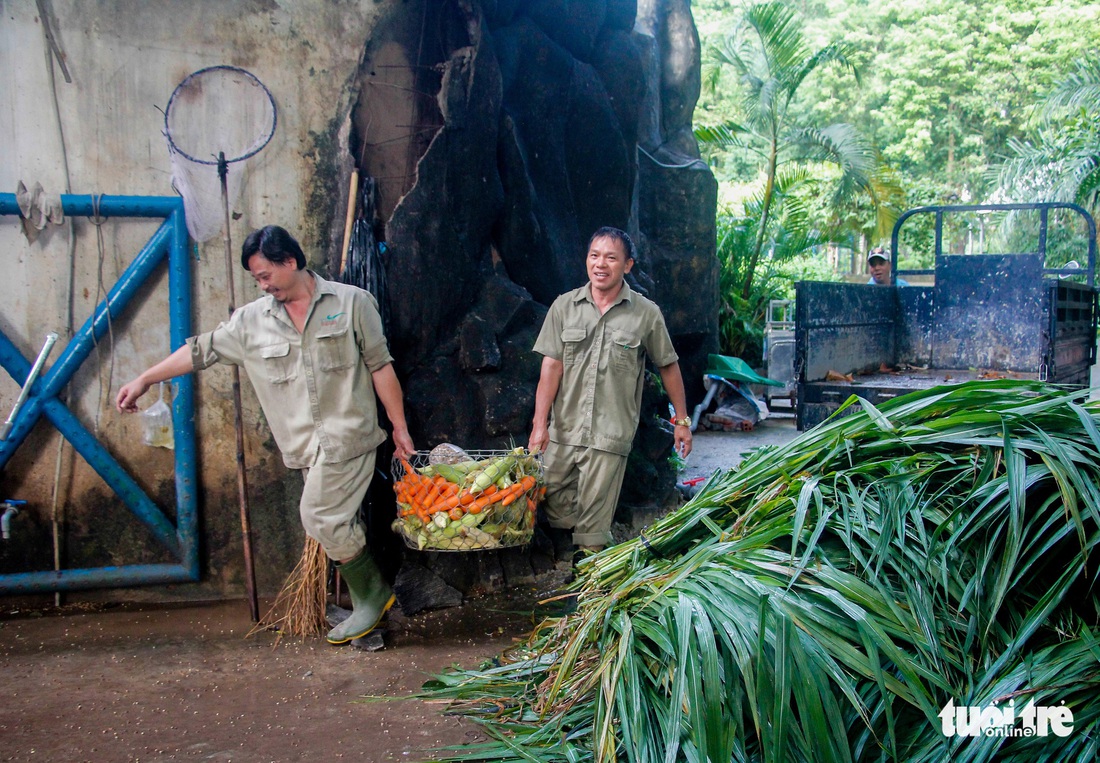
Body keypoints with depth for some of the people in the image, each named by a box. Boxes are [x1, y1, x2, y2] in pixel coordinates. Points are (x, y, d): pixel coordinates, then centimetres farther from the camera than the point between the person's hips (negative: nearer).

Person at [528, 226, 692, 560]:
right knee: (556, 506, 9)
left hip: (609, 435, -2)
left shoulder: (646, 314, -2)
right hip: (562, 429, 3)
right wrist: (539, 424, -6)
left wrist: (682, 420, 11)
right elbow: (551, 366, -1)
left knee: (594, 520, 1)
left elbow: (669, 366, 8)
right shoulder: (564, 306, 2)